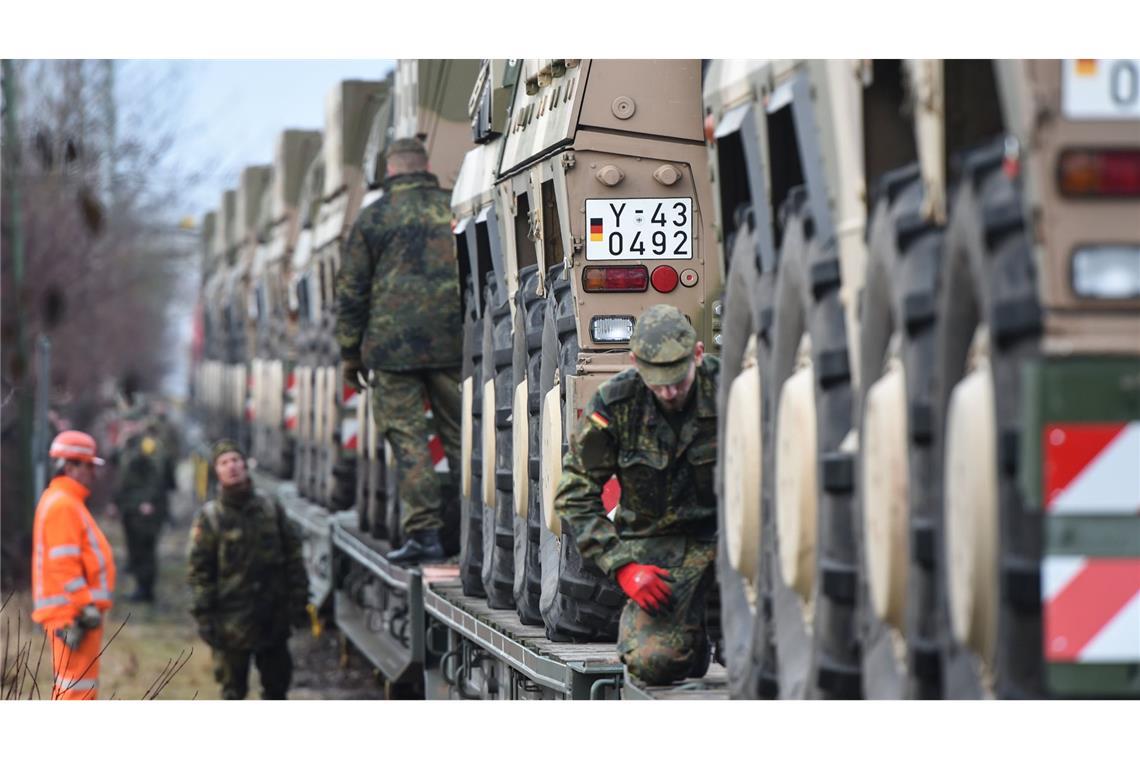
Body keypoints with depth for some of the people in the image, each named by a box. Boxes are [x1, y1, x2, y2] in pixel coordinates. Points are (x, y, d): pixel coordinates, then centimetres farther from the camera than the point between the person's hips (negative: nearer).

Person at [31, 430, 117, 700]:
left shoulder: (68, 503, 21)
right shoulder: (62, 505, -12)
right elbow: (63, 563, -20)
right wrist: (85, 606, -22)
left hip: (74, 611, 11)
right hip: (72, 613, -11)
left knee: (81, 685, 14)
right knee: (77, 686, -12)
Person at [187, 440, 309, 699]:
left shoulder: (270, 509, 5)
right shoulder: (209, 517, -4)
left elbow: (293, 557, 9)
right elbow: (199, 571, -6)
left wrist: (298, 602, 5)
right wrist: (203, 616, -11)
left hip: (273, 619, 3)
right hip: (232, 618, -3)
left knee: (277, 683, 14)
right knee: (233, 689, 5)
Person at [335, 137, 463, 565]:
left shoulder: (373, 218, 3)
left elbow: (351, 291, 3)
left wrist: (350, 353, 10)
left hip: (394, 344, -2)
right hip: (454, 344, 2)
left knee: (407, 436, -2)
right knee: (458, 432, 10)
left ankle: (424, 532, -9)